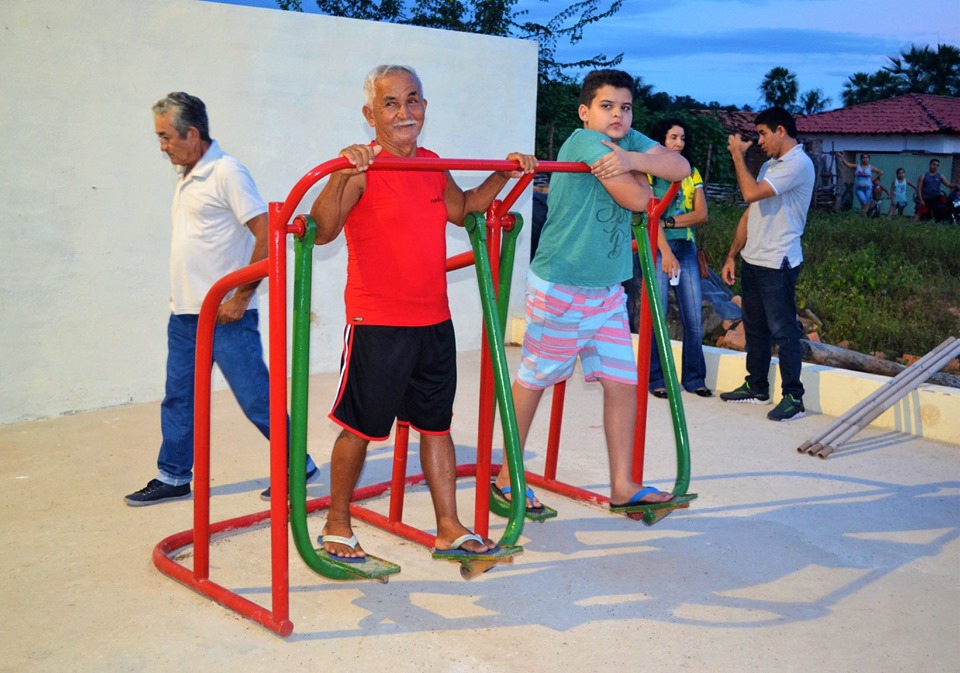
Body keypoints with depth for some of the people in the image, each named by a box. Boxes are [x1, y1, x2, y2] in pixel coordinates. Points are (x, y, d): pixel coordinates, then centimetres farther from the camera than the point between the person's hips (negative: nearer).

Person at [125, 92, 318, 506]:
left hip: (225, 316, -9)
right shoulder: (187, 176, 13)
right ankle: (173, 477, 26)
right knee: (178, 399, 14)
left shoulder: (226, 173, -14)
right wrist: (182, 297, 16)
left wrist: (240, 297, -18)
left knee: (256, 398, -1)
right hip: (184, 314, 9)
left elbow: (267, 235, -19)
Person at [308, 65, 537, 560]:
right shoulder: (362, 168, -14)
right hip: (377, 324, -7)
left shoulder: (432, 166, 8)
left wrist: (503, 176, 16)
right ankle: (336, 525, 24)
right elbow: (322, 231, -27)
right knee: (360, 427, 5)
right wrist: (341, 175, -41)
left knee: (436, 425, 14)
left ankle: (449, 529, 26)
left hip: (434, 322, 7)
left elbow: (460, 209, 27)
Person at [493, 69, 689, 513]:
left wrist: (632, 159, -19)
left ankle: (622, 486, 13)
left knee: (623, 382, 4)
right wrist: (638, 171, 0)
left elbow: (681, 168, -6)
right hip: (560, 287, -7)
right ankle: (507, 477, 19)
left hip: (607, 289, 7)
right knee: (533, 380, 5)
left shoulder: (629, 141, 7)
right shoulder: (585, 141, -15)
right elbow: (638, 199, -19)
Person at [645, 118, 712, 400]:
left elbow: (702, 214, 5)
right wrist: (666, 252, -17)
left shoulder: (691, 173, 15)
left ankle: (694, 377, 12)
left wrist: (669, 221, -8)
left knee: (695, 320, 2)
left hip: (687, 249, 5)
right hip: (658, 249, -4)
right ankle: (655, 379, 6)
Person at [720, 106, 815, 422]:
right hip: (753, 261, 9)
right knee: (754, 327, 16)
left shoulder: (798, 164, -13)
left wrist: (738, 154, -12)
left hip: (778, 264, -9)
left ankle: (793, 398, 3)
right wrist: (732, 255, 13)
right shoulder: (770, 165, 17)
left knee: (783, 331, -4)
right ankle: (757, 387, 28)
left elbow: (751, 194, -24)